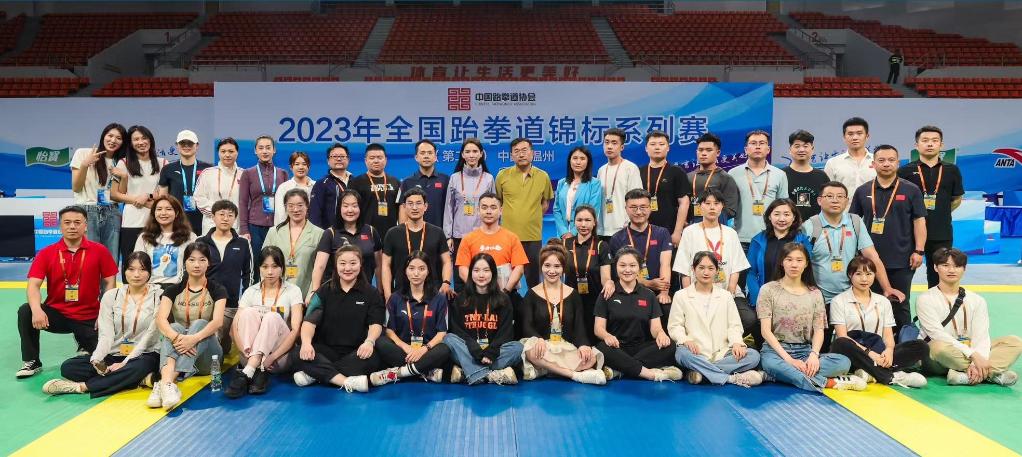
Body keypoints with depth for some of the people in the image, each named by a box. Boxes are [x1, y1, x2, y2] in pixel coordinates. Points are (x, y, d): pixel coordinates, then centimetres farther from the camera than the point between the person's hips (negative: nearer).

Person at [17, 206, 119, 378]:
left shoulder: (99, 251, -6)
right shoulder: (46, 253, -4)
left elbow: (110, 282, -2)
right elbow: (33, 285, -11)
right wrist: (36, 310, -31)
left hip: (88, 317, -1)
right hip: (55, 312, 1)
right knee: (25, 312, -28)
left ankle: (84, 343, 26)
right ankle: (32, 362, -7)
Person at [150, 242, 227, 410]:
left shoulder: (217, 290, 1)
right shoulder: (173, 290, 6)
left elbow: (218, 321, -17)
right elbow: (161, 320, -12)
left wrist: (195, 338, -37)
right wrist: (177, 337, -34)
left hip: (207, 353, -1)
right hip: (179, 350, 1)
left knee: (199, 324, -30)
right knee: (175, 327, -28)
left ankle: (165, 383, -47)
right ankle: (167, 382, -54)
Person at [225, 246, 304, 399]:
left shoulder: (293, 291, 3)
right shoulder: (251, 292, 9)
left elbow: (295, 330, -9)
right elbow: (234, 329, -2)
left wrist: (271, 357, -22)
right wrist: (247, 353, -23)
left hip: (281, 357, -2)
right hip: (251, 356, 2)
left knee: (272, 317, -28)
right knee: (249, 312, -22)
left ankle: (247, 373, -39)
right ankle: (257, 371, -36)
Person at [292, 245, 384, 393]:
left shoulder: (371, 294, 7)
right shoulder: (324, 291, 9)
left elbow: (376, 324, -4)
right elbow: (310, 321, -4)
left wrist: (369, 342, -28)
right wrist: (306, 342, -26)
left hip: (356, 352, -1)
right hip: (326, 350, 1)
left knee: (372, 357, -35)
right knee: (299, 353, -28)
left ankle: (315, 374, -30)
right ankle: (348, 382, -39)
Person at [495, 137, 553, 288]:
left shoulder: (543, 176, 0)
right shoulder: (502, 175, -1)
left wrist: (531, 218, 4)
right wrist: (510, 216, 5)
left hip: (533, 236, 0)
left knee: (533, 279, 10)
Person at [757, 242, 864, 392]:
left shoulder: (814, 294, 12)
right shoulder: (769, 290, 1)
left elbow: (819, 330, 4)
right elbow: (766, 331, -7)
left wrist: (814, 354, -17)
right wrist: (788, 359, -18)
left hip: (805, 350, 4)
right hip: (776, 349, -3)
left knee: (843, 362, -23)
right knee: (771, 363, -40)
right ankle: (827, 382, -27)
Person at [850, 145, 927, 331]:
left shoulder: (911, 190, 1)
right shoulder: (862, 191, 6)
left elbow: (919, 221, -1)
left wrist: (919, 251, -8)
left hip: (901, 260, -2)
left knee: (900, 306, 7)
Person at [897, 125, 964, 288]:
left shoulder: (951, 170, 5)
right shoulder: (905, 171, -2)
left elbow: (956, 200, 14)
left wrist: (940, 213, 5)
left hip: (942, 234, 2)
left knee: (937, 280, 13)